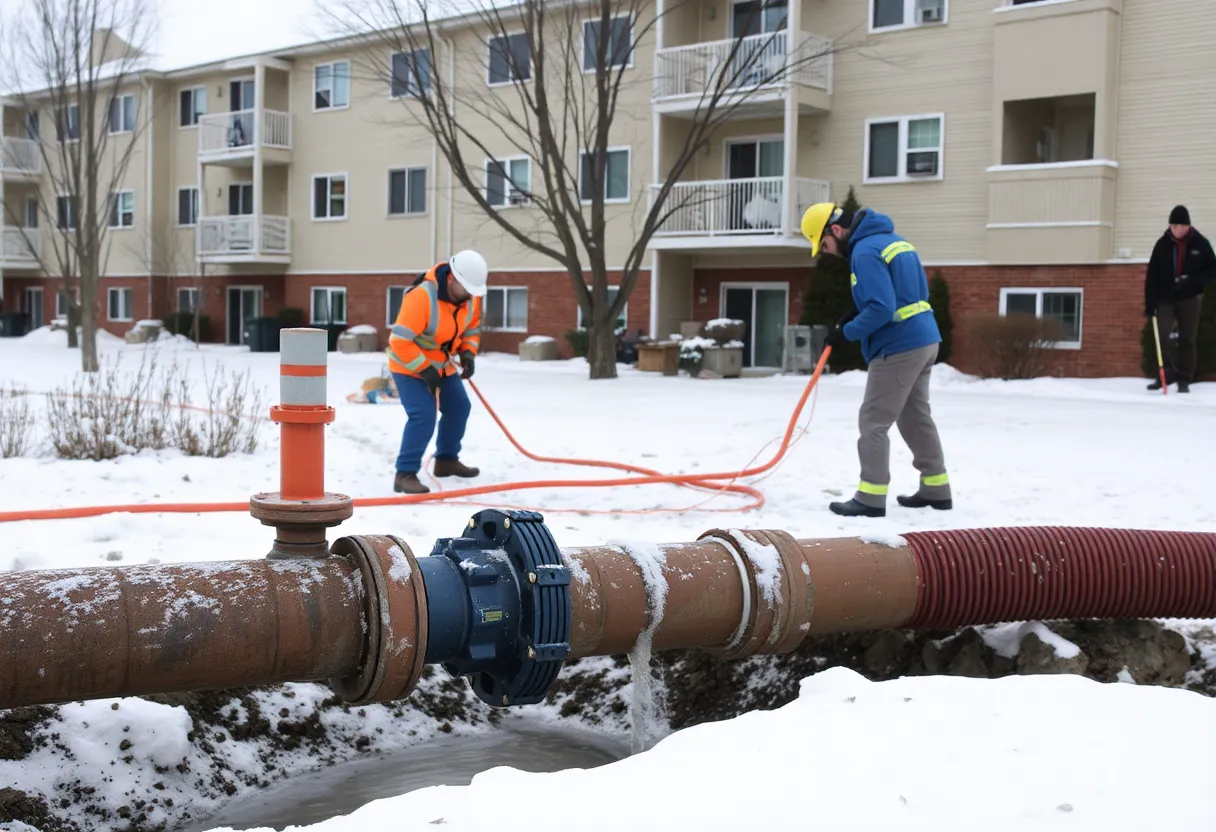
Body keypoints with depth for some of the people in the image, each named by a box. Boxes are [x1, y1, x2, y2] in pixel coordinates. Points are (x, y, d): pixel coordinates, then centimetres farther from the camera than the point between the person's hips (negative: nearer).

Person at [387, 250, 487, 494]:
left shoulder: (471, 297, -10)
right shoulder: (421, 297, -34)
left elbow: (472, 327, 8)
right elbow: (400, 342, -32)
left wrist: (468, 353, -9)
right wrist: (424, 370, -29)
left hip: (441, 365, 8)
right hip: (409, 366, -8)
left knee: (458, 408, 16)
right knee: (423, 416, -20)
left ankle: (447, 460, 34)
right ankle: (405, 474, -15)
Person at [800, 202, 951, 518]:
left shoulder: (865, 251, -17)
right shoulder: (893, 239, 14)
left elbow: (881, 310, -25)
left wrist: (847, 332, -12)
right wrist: (857, 312, 11)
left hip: (898, 347, -10)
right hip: (923, 341, 10)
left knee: (873, 422, -3)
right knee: (916, 416, 19)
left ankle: (871, 498, -1)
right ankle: (936, 489, 26)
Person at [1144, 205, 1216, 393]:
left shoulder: (1200, 243, -5)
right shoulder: (1163, 244, -3)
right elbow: (1152, 275, -2)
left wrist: (1192, 280, -19)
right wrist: (1150, 304, -8)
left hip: (1190, 298, 0)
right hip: (1166, 298, 1)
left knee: (1188, 339, 4)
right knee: (1161, 333, -16)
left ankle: (1184, 380, 12)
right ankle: (1168, 373, -6)